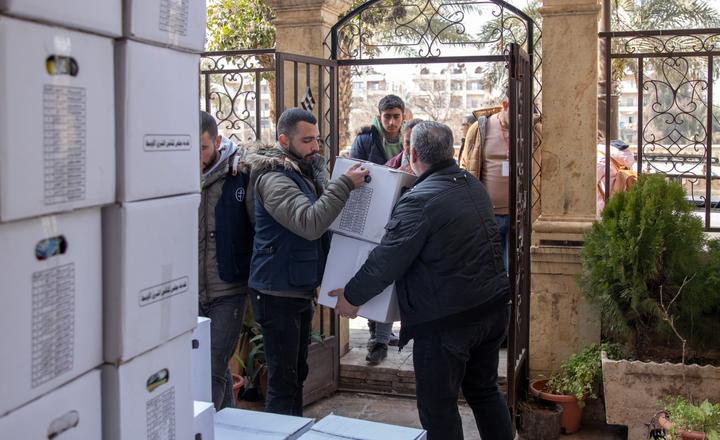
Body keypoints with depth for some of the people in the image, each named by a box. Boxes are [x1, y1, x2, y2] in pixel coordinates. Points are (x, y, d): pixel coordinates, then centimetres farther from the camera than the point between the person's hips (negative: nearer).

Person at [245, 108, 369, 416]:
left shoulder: (307, 173, 11)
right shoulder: (274, 179, -18)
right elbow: (310, 223, -31)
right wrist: (345, 183, -30)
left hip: (301, 289, 10)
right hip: (278, 294, -9)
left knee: (297, 373, 19)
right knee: (283, 380, -4)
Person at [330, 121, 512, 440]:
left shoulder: (419, 201, -20)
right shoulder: (473, 185, 7)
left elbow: (385, 262, -17)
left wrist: (351, 296, -2)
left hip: (446, 321, -8)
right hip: (493, 308, 8)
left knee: (438, 407, 7)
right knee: (485, 390, 23)